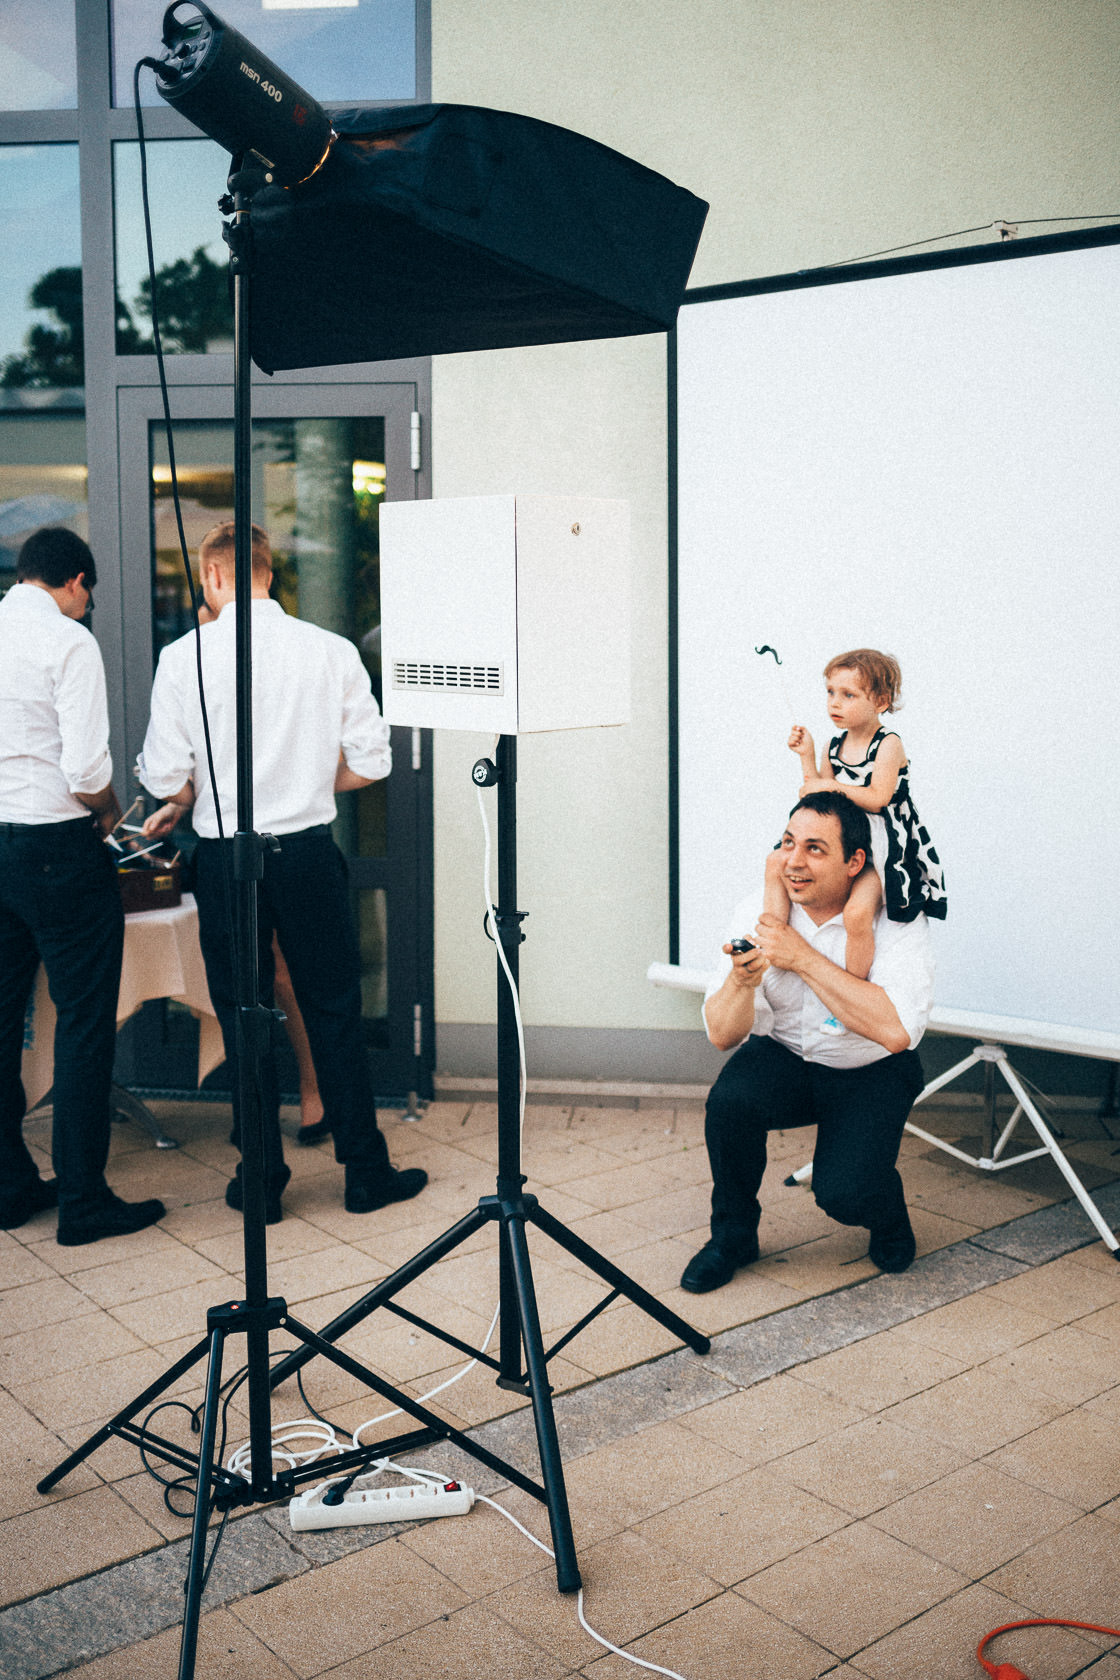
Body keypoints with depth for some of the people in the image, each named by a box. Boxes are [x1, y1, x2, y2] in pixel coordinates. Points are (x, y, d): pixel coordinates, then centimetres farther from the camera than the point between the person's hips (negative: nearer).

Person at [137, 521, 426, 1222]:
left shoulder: (183, 657, -7)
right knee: (334, 1011, 11)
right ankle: (365, 1171, 19)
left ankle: (262, 1180, 19)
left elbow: (165, 775, -8)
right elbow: (371, 762, -1)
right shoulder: (332, 651, -3)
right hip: (309, 847, 1)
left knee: (243, 1014, 11)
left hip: (225, 857, -1)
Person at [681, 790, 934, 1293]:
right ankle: (732, 1235, -2)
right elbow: (722, 1035, -14)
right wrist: (742, 978, -36)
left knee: (842, 1193, -25)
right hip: (784, 1061, 3)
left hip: (870, 1075, -2)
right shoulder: (757, 913, -12)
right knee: (729, 1100, -29)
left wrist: (803, 958, -34)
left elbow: (896, 1032, -35)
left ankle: (888, 1213, 15)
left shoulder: (897, 919, -20)